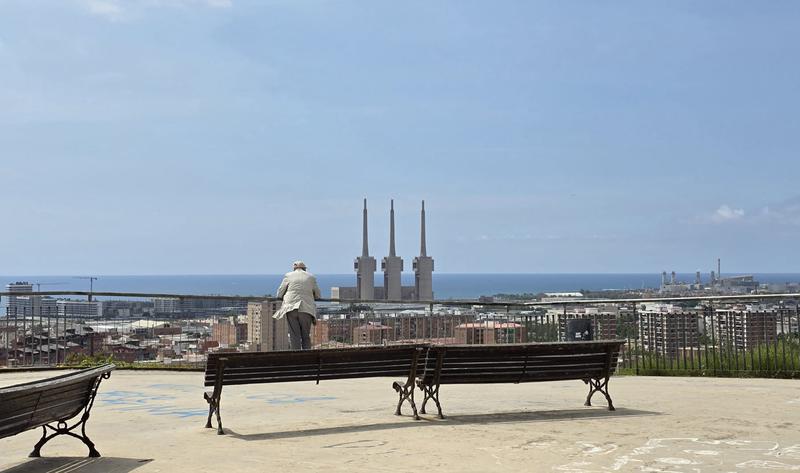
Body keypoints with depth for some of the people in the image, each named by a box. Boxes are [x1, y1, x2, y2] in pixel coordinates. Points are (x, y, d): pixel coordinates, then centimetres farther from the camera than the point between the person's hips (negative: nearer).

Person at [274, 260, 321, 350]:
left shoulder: (288, 276, 9)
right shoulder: (311, 277, 13)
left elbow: (279, 293, 10)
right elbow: (317, 295, 19)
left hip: (291, 308, -1)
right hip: (306, 309, 1)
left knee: (294, 335, -1)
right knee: (306, 336, 7)